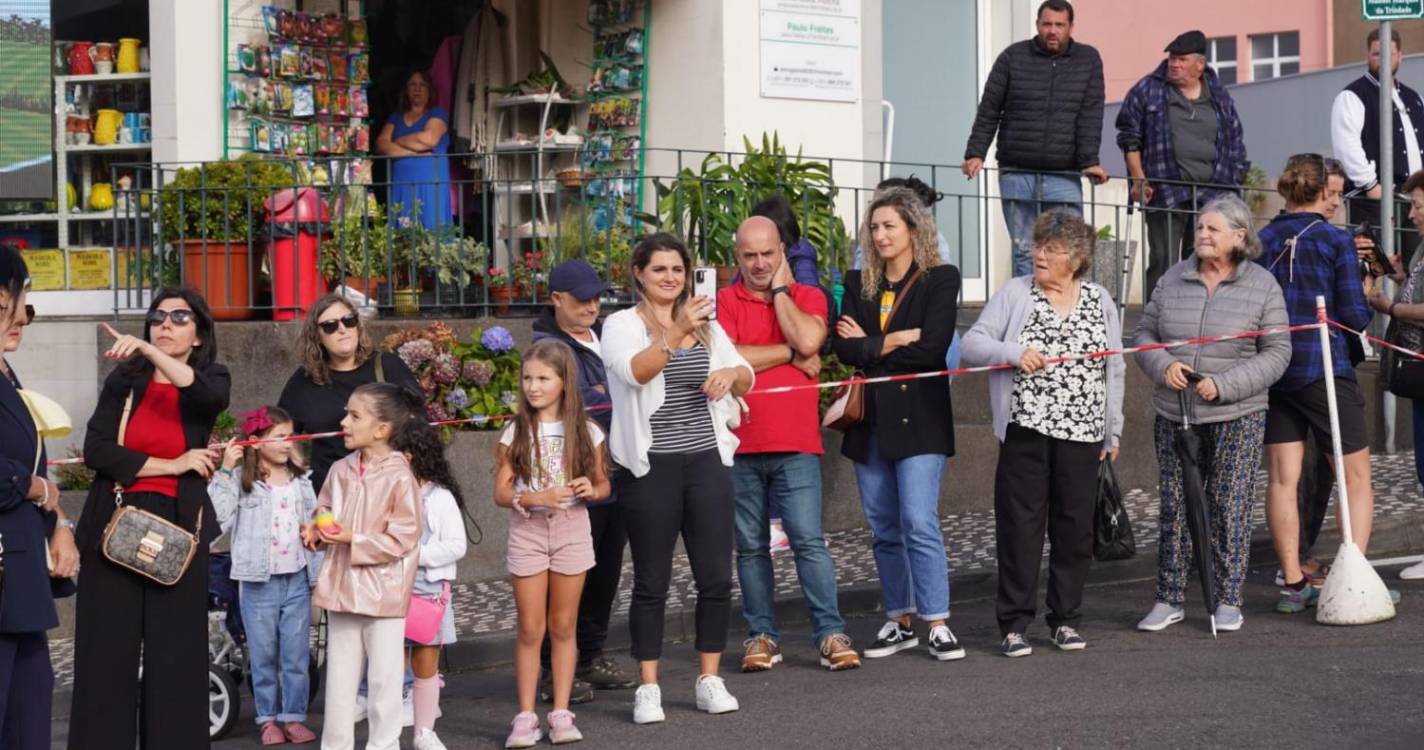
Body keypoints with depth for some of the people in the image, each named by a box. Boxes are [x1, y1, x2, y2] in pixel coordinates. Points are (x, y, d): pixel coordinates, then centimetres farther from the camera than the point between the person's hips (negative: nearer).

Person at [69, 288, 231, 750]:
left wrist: (149, 350, -32)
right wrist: (170, 465, -9)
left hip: (177, 527, 0)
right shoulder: (124, 379, 7)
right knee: (108, 650, -2)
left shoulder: (212, 379, 5)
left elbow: (210, 397, -21)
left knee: (175, 651, -2)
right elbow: (95, 449, -4)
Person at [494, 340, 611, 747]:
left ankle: (561, 713, 12)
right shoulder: (516, 432, -2)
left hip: (572, 531, 1)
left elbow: (603, 484, 8)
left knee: (563, 626, 6)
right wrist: (539, 497, -21)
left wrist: (591, 490, -15)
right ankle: (526, 716, 6)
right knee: (530, 629, 1)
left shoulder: (585, 431, 1)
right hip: (527, 532, -1)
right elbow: (501, 493, -5)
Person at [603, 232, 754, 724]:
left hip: (707, 461, 4)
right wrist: (675, 333, -34)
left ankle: (710, 680, 14)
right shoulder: (622, 325, -1)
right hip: (650, 468, -4)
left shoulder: (706, 324, 13)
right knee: (652, 581, 0)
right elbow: (635, 371, -20)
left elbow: (746, 377, 11)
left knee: (717, 576, 3)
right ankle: (648, 688, 7)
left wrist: (730, 374, -12)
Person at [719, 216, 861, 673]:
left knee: (809, 540, -7)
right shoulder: (724, 302, 5)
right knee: (751, 547, 7)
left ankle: (830, 635, -3)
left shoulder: (808, 297, 8)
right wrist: (790, 355, -6)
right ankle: (761, 636, 15)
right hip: (740, 445, 1)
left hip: (796, 445, -1)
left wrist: (779, 288, -3)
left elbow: (808, 339, -13)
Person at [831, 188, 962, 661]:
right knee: (884, 528, 9)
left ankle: (938, 624, -8)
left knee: (919, 523, -12)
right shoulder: (858, 284, 12)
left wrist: (870, 345, -5)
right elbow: (843, 347, -1)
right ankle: (900, 621, 18)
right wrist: (896, 341, -10)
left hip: (918, 417, -5)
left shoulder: (939, 280, -1)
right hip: (870, 419, 5)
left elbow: (932, 349, -13)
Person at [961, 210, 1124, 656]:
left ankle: (1066, 620, 18)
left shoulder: (1100, 302, 10)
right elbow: (972, 345, -2)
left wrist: (1113, 432, 11)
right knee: (1020, 525, -1)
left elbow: (1114, 370, 13)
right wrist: (1014, 353, -20)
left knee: (1075, 527, 6)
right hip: (1026, 430, -2)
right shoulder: (1014, 294, 3)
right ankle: (1014, 624, 6)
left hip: (1082, 434, 2)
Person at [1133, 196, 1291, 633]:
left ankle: (1228, 600, 12)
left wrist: (1224, 384, -16)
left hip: (1236, 419, -3)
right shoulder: (1173, 280, 6)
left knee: (1230, 507, 1)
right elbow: (1145, 334, 11)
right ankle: (1170, 599, 13)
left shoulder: (1262, 286, -3)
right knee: (1175, 506, 6)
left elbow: (1276, 353, -5)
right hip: (1174, 416, 3)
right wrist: (1163, 366, -11)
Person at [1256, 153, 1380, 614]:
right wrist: (1367, 303, 13)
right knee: (1357, 474, 6)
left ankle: (1293, 583, 8)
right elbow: (1355, 316, -9)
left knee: (1282, 477, 6)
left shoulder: (1262, 241, 4)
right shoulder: (1336, 241, -7)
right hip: (1324, 368, -4)